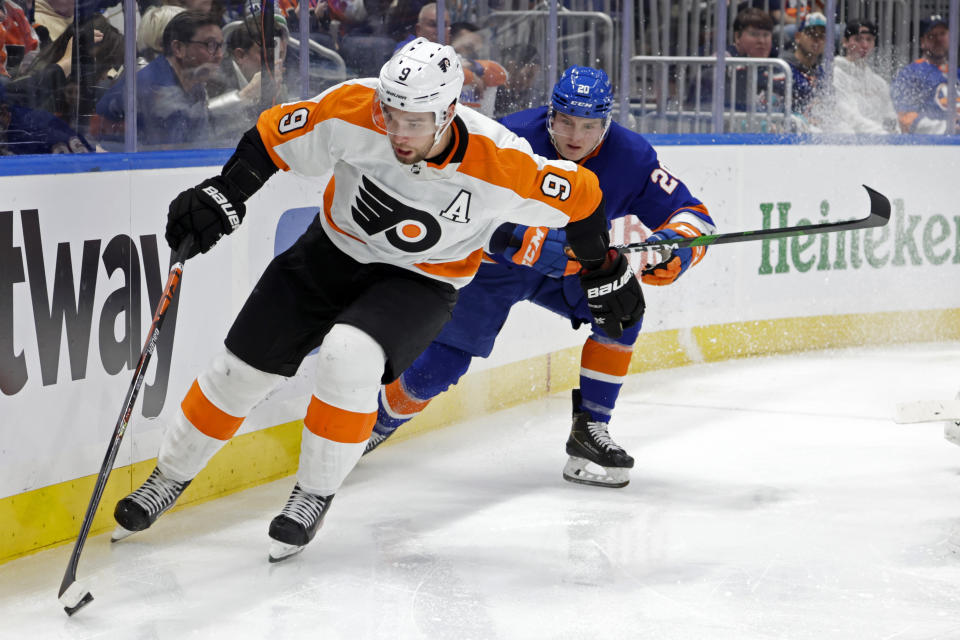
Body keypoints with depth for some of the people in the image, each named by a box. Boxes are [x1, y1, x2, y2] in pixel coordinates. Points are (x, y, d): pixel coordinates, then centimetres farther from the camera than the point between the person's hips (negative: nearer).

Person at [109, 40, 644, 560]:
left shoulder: (499, 165, -31)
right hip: (331, 253, 3)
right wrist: (224, 195, -19)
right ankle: (172, 477, 28)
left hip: (418, 282, -3)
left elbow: (580, 196, -15)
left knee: (348, 358, -31)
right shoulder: (353, 110, -27)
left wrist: (606, 274, -3)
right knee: (242, 369, 3)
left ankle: (315, 494, -8)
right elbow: (275, 136, -10)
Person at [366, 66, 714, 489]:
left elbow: (694, 217, -16)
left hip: (567, 270, 4)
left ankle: (589, 426, -10)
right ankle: (380, 417, 22)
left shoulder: (629, 157, -18)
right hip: (491, 262, -3)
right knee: (442, 364, -9)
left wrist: (669, 248, -39)